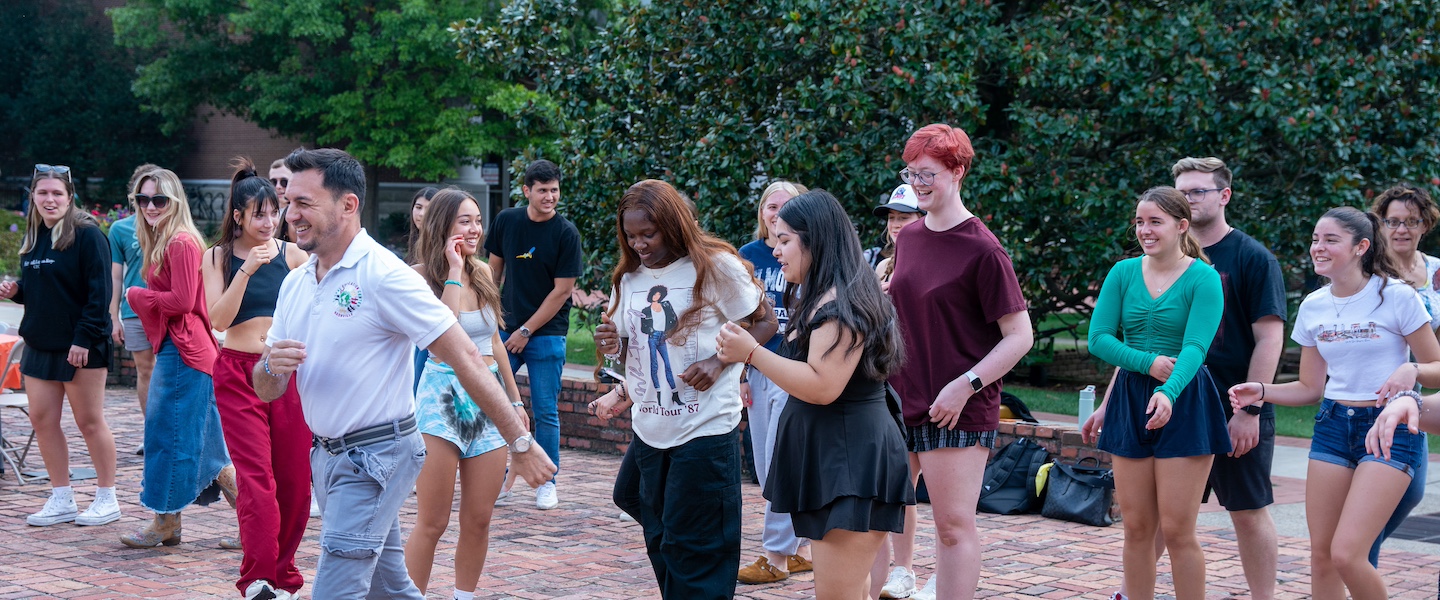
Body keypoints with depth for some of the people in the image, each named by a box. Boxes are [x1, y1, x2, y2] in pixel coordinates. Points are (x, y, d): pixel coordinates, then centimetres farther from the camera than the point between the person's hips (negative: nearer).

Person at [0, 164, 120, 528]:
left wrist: (85, 338, -21)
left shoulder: (86, 235, -11)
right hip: (40, 344, 8)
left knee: (90, 422, 0)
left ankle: (107, 499, 11)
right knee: (42, 421, 6)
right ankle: (61, 500, 16)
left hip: (80, 346, -7)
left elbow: (99, 291, -16)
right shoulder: (33, 238, 11)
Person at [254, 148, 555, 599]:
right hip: (325, 455, 8)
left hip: (375, 457, -8)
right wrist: (271, 366, -14)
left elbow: (464, 357, -17)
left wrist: (520, 444, -18)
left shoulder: (383, 275, -16)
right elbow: (266, 392, 11)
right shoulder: (295, 284, 7)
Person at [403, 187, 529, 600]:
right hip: (444, 395, -6)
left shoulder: (483, 273, 10)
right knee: (433, 523, -5)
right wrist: (454, 271, -17)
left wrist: (515, 400, 20)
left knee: (479, 520, 8)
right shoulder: (422, 276, -7)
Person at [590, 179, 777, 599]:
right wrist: (612, 345, -5)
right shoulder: (629, 279, 9)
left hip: (706, 428, -6)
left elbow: (764, 322, -3)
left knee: (695, 551, -4)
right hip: (650, 430, 6)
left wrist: (720, 361, -17)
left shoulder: (714, 266, -8)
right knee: (661, 544, 13)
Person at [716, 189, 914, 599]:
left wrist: (752, 353, -21)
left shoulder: (839, 306, -17)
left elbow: (822, 387, -24)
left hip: (852, 467, -11)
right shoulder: (824, 299, 18)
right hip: (835, 460, 11)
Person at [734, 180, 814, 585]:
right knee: (766, 466, 8)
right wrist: (739, 374, 9)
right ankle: (801, 548, 19)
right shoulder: (749, 256, 7)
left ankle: (778, 555, 2)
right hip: (759, 371, 6)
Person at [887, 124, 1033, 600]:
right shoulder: (908, 238, 9)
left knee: (954, 525, -4)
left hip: (957, 413, -7)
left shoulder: (981, 249, -12)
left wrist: (965, 385, -19)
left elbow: (1020, 336, -12)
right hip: (898, 402, 7)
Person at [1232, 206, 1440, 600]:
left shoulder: (1396, 297, -9)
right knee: (1321, 556, 3)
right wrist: (1262, 392, -3)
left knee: (1346, 555, -17)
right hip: (1333, 426, 6)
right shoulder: (1313, 307, 7)